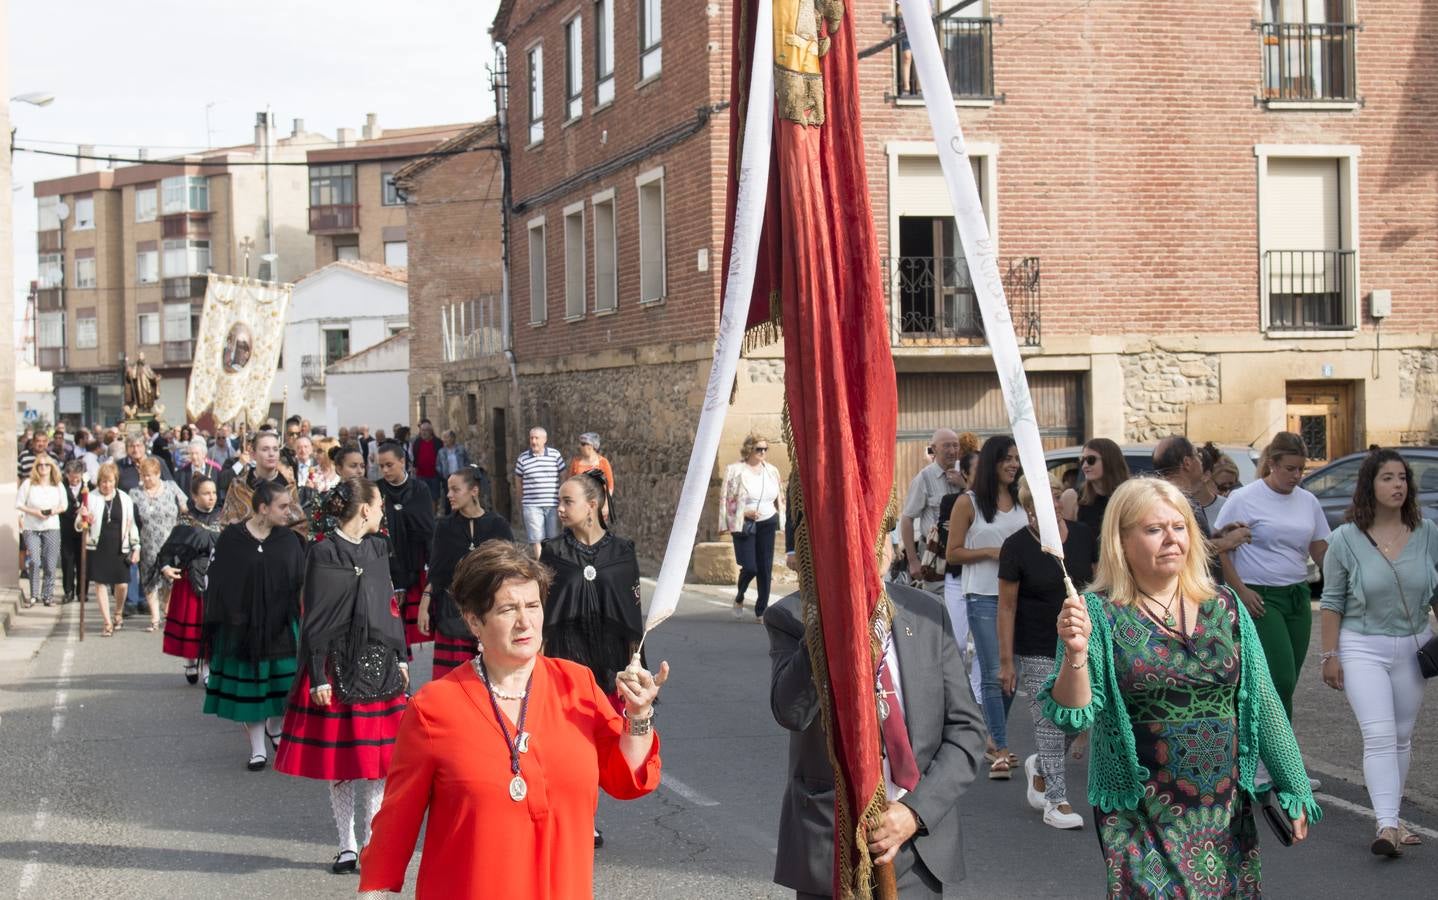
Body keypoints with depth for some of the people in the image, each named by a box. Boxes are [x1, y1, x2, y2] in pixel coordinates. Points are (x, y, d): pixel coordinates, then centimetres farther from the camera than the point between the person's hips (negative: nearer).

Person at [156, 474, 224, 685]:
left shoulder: (221, 518, 5)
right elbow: (171, 547, -6)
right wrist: (165, 567, -20)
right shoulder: (186, 521, -4)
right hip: (191, 579, -2)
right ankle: (190, 664, 22)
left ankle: (210, 669, 6)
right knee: (191, 622, 4)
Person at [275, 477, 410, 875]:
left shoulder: (377, 549, 10)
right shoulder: (325, 553, -9)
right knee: (339, 759, 2)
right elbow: (315, 620, -9)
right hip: (339, 667, -5)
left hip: (380, 665, 5)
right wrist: (318, 678, -12)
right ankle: (348, 845, 13)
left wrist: (401, 659, 13)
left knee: (379, 760, 4)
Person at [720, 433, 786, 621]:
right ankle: (739, 599, 17)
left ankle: (761, 611, 8)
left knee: (765, 569, 0)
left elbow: (779, 498, 18)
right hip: (744, 525, -4)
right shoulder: (735, 470, -4)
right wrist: (745, 513, -16)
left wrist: (780, 521, 9)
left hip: (767, 524, 4)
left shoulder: (771, 470, 10)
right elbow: (726, 499, -5)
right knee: (749, 567, -13)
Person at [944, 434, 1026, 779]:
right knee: (993, 673, -9)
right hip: (983, 596, -5)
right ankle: (1001, 751, -9)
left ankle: (994, 741, 25)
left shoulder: (1020, 501, 11)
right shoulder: (968, 502, -3)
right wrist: (991, 551, -14)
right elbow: (953, 554, -2)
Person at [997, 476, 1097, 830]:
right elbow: (1007, 607, -7)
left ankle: (1038, 768, 33)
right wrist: (1006, 661, -9)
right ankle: (1057, 801, 7)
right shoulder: (1017, 546, -9)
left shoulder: (1082, 535, 1)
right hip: (1036, 652, -4)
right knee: (1049, 725, -3)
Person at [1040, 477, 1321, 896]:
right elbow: (1073, 716, -13)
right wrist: (1076, 654, -30)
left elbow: (1263, 703, 9)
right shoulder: (1099, 613, -7)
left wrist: (1293, 788, 9)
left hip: (1226, 812, 4)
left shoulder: (1224, 606, 3)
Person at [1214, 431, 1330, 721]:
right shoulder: (1244, 499, -7)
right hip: (1260, 599, -6)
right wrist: (1241, 591, -14)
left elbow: (1321, 550, 17)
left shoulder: (1308, 501, 12)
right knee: (1281, 681, -15)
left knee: (1286, 684, 7)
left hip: (1298, 597, 7)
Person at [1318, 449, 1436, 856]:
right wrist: (1330, 654, -4)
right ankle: (1387, 826, -20)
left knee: (1402, 737, 12)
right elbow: (1332, 601, -1)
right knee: (1379, 736, -14)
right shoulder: (1345, 540, -6)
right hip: (1362, 647, -4)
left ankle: (1391, 817, 24)